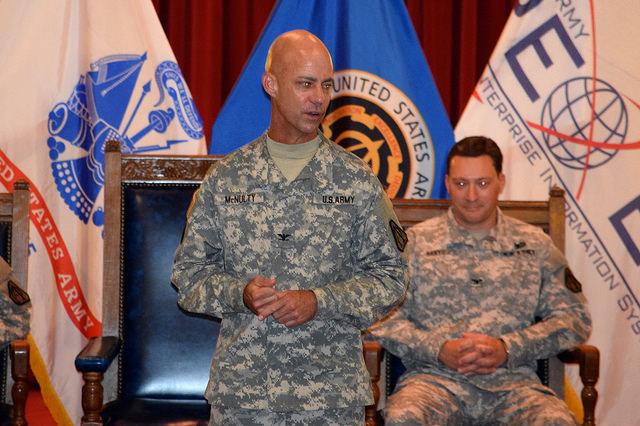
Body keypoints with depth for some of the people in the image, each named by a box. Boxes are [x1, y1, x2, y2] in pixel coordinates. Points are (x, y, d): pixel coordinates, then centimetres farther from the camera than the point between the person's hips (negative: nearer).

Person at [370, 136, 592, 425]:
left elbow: (574, 317, 9)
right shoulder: (415, 242, 12)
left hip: (513, 382, 1)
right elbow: (383, 318, 5)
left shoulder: (534, 245, 16)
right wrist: (439, 350, -10)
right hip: (434, 378, -1)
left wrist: (508, 349, -5)